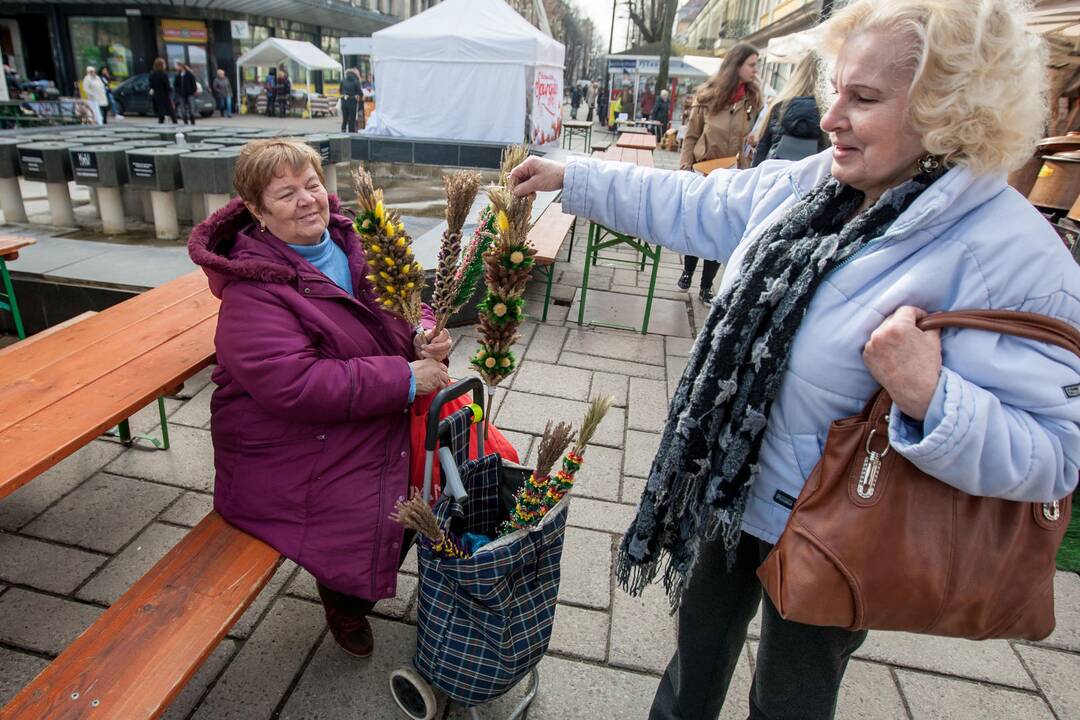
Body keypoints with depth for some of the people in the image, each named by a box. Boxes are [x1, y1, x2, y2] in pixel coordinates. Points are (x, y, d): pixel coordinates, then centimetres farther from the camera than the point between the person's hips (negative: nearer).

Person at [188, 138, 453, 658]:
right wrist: (405, 378, -28)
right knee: (374, 524, -20)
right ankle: (344, 601, 18)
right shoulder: (252, 291, -19)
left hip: (380, 418, 7)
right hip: (293, 452, -7)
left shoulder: (347, 240, 2)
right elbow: (294, 386, -30)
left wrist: (426, 332, -13)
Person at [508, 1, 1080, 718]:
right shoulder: (805, 185, -6)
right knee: (703, 632, 31)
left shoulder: (1015, 256, -24)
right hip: (731, 492, 6)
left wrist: (931, 399, -40)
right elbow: (684, 203, 4)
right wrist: (570, 176, 5)